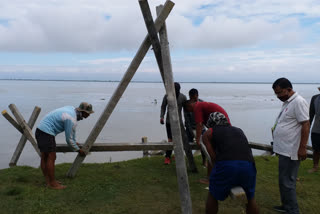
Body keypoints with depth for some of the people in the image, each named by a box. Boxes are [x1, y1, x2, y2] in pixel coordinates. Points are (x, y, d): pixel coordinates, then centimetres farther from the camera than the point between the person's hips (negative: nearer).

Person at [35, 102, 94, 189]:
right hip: (46, 133, -11)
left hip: (41, 130, 11)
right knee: (51, 158, -4)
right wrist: (78, 150, 2)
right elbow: (69, 139, -12)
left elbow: (72, 130, 24)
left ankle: (48, 181, 23)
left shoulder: (72, 109, 8)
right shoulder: (72, 120, -21)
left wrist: (75, 142, 34)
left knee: (45, 157, 14)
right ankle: (52, 183, 5)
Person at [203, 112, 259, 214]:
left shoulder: (208, 133, 19)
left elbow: (213, 157, 10)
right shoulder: (239, 130, 31)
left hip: (226, 165, -3)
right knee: (251, 198, 29)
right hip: (248, 165, 4)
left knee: (212, 197, 23)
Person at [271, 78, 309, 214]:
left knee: (287, 182, -3)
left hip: (291, 151, -9)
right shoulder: (287, 102, 14)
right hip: (284, 150, 9)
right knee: (284, 181, 18)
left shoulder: (298, 102, -14)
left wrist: (303, 148, -21)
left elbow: (305, 125, -19)